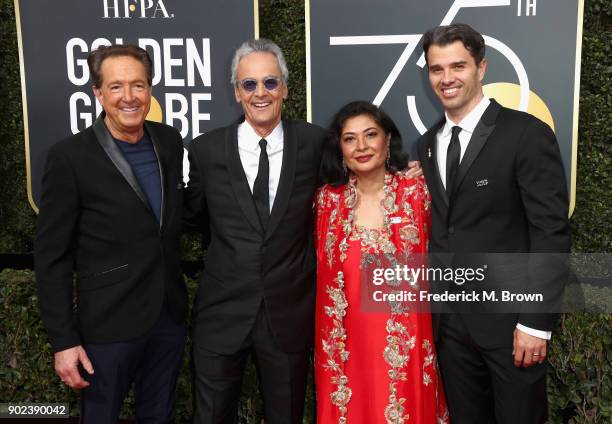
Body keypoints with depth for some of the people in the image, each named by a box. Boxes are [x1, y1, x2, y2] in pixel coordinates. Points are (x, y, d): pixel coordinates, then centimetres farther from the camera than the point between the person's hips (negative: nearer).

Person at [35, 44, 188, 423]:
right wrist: (64, 340, -12)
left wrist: (179, 295, 9)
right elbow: (52, 256, -10)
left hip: (170, 317, 5)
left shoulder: (170, 142, 1)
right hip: (109, 326, -4)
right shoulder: (70, 157, -13)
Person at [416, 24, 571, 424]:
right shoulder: (427, 144, 9)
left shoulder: (528, 134, -10)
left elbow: (551, 233, -13)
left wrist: (535, 321, -16)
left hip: (508, 317, -5)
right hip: (449, 321, 5)